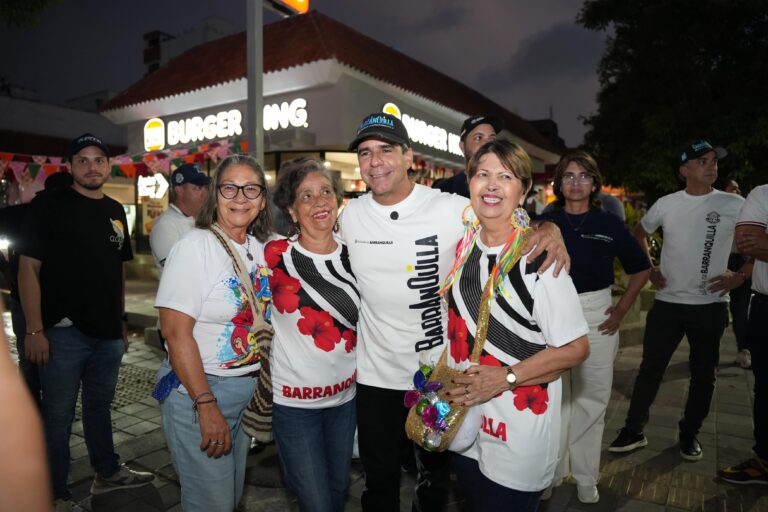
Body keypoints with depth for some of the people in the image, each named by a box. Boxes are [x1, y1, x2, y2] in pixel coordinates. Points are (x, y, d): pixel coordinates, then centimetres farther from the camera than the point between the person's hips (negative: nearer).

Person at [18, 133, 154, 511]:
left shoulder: (115, 211, 11)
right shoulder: (48, 206, -6)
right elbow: (29, 268, -10)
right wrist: (34, 330, -16)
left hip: (108, 332, 6)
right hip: (64, 332, -5)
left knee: (100, 405, 20)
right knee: (58, 416, 6)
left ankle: (108, 473, 36)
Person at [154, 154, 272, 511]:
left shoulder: (262, 249, 4)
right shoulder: (195, 246, -14)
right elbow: (177, 333, -19)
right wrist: (206, 405, -21)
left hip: (251, 388, 6)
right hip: (197, 389, -6)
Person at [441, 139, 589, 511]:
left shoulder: (539, 257, -19)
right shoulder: (462, 246, 0)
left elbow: (575, 348, -17)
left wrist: (505, 377, -22)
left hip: (519, 436, -6)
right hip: (462, 423, 6)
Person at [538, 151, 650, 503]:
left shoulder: (609, 224, 1)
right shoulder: (545, 223, 0)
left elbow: (641, 269, 10)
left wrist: (622, 310, 3)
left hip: (597, 315, 1)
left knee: (592, 397, 9)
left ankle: (586, 477, 27)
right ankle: (552, 470, 27)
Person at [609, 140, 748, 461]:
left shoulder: (735, 205, -3)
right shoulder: (666, 204, 1)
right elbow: (639, 233, 17)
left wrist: (741, 276, -7)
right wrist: (648, 269, 8)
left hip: (711, 305, 0)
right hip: (667, 303, 1)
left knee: (703, 375, 11)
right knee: (650, 369, 5)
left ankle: (689, 434, 30)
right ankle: (633, 431, 18)